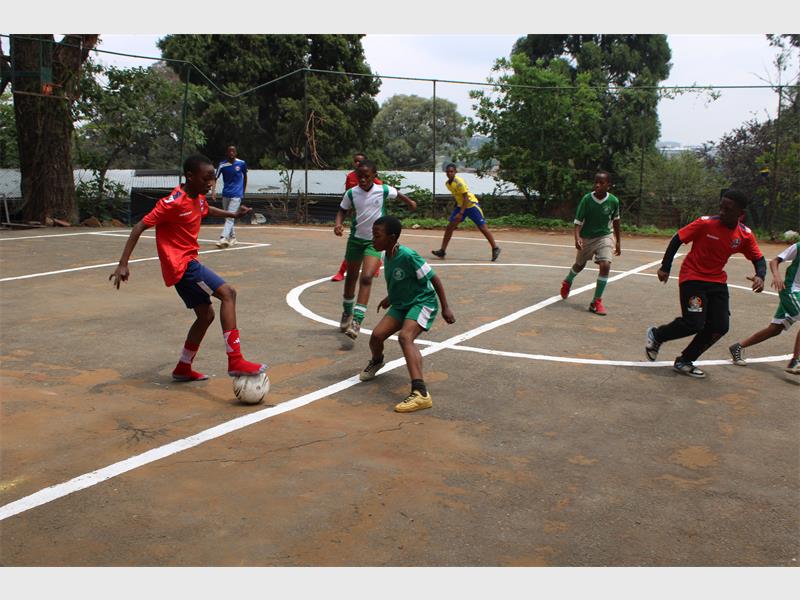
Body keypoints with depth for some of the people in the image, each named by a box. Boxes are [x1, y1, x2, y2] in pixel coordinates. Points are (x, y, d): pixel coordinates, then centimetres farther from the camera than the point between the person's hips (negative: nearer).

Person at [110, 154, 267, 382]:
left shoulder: (199, 198, 8)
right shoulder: (173, 202, -19)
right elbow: (139, 227, -19)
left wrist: (232, 214, 32)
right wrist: (123, 264, -23)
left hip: (188, 263, 10)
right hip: (180, 264, -10)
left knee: (206, 315, 15)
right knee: (228, 293, -21)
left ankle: (183, 369, 28)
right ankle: (235, 361, -26)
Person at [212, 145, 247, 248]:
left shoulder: (242, 163, -4)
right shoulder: (222, 165, -4)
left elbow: (245, 176, 13)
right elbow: (215, 178, -4)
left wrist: (243, 191, 18)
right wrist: (213, 190, -21)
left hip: (236, 194, -3)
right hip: (225, 194, 3)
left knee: (230, 217, -14)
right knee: (227, 217, 12)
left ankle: (223, 239, -24)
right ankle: (232, 237, 27)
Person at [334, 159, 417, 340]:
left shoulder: (383, 190, -13)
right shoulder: (351, 193, -11)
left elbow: (398, 194, 8)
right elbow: (343, 210, 4)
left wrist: (410, 202, 28)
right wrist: (338, 224, -17)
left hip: (375, 240, -2)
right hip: (356, 238, 3)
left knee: (366, 278, -19)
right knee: (351, 277, 16)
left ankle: (357, 320, -22)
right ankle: (347, 313, 38)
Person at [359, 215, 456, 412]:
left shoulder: (408, 256, -25)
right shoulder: (388, 256, 0)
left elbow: (434, 278, -19)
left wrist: (445, 308, -18)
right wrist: (390, 298, 26)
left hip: (422, 302, -7)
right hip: (401, 304, 8)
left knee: (405, 336, -32)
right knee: (377, 335, -7)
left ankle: (421, 393, -42)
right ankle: (376, 361, 32)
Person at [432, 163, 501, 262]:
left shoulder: (459, 182, -23)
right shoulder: (447, 183, 1)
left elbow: (466, 198, -26)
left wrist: (461, 213, -31)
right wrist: (455, 205, 20)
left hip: (472, 205, -7)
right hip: (460, 205, 7)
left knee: (482, 227, -3)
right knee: (450, 226, -4)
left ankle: (495, 248, 8)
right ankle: (442, 251, -3)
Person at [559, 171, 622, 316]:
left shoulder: (614, 201, -12)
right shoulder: (587, 199, -18)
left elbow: (615, 220, 4)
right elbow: (578, 221, -17)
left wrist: (618, 241, 10)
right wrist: (577, 238, -34)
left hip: (604, 237, 0)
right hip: (586, 238, 0)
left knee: (605, 265, -19)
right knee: (580, 265, 19)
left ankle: (596, 302, -9)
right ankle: (567, 282, 54)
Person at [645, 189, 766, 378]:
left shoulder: (745, 235, -5)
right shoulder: (705, 223, -17)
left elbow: (759, 259, 5)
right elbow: (677, 239, -11)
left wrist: (760, 276, -17)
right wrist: (665, 268, -13)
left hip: (717, 281, 5)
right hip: (692, 277, -5)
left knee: (720, 326, -2)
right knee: (694, 323, -16)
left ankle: (684, 361, 14)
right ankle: (656, 335, 12)